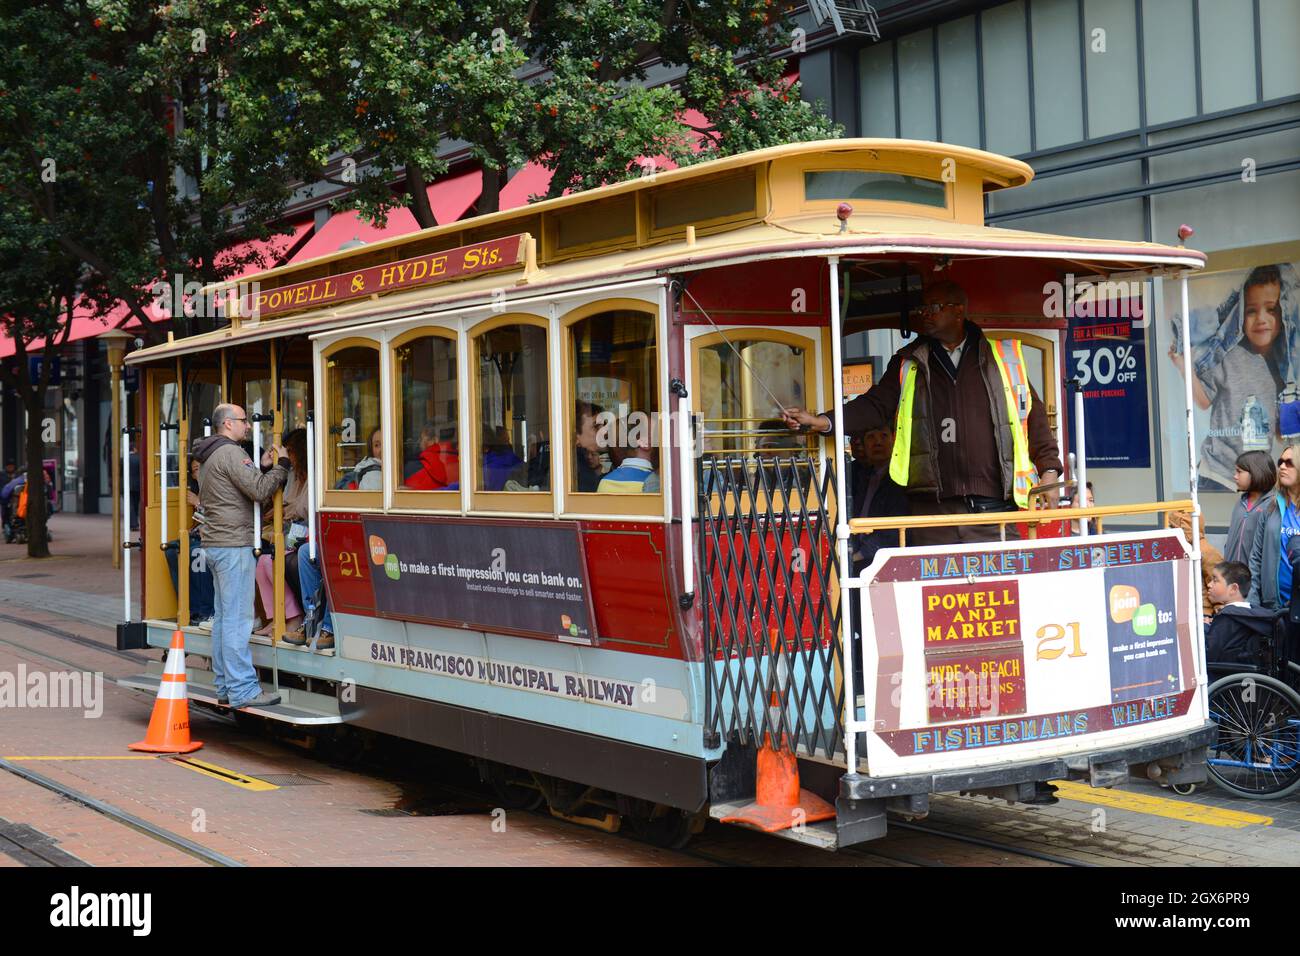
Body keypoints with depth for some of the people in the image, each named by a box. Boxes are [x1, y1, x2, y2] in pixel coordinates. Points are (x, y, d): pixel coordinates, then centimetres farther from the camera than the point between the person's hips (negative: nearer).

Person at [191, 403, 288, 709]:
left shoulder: (207, 458, 19)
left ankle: (225, 686, 15)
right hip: (233, 544, -10)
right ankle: (243, 691, -10)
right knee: (238, 618, -10)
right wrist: (281, 464, -6)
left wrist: (264, 466, 15)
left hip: (214, 544, 10)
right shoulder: (230, 453, -12)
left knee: (223, 616, 12)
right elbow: (260, 490, -18)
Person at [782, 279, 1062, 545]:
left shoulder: (1001, 358, 11)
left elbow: (1032, 414, 12)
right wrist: (822, 421, -10)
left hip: (994, 509, -1)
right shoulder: (908, 364, 15)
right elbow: (876, 405, 6)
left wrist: (1049, 472, 2)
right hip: (932, 508, 1)